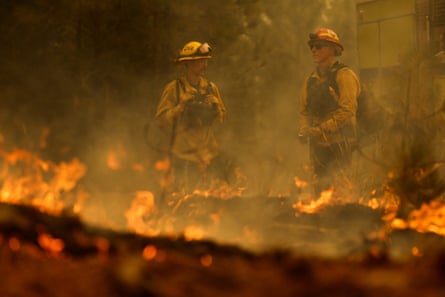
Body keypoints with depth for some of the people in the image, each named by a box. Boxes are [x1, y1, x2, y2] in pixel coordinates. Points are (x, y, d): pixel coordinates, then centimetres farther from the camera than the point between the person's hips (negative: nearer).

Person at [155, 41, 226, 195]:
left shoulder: (211, 87, 8)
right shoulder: (173, 88, -5)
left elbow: (221, 118, 14)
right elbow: (161, 119, -8)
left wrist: (215, 108, -7)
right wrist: (182, 106, -18)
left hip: (208, 154, 5)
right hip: (183, 155, -4)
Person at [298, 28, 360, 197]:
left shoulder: (344, 75, -6)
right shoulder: (310, 80, 17)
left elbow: (347, 110, -15)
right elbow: (304, 110, 20)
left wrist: (321, 129, -18)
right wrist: (304, 130, -1)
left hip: (339, 143, -7)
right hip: (318, 144, 7)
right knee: (320, 188, 8)